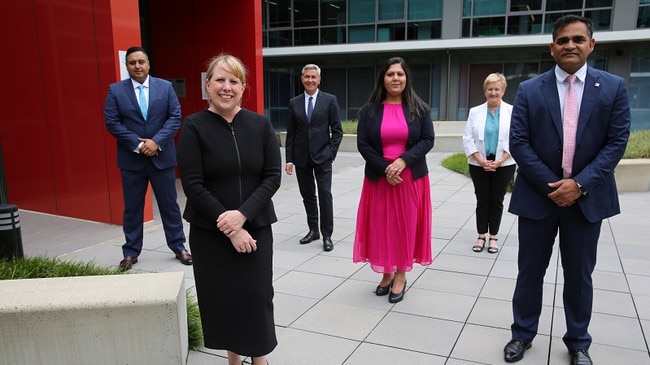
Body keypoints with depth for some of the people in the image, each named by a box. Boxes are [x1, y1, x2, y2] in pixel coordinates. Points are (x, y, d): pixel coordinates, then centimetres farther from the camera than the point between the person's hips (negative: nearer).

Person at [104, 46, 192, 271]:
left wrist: (156, 141, -16)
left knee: (169, 204, 9)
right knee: (132, 208, 9)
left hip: (162, 156, 0)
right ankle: (131, 252, 22)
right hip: (131, 159, 0)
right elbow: (112, 122, -5)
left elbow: (175, 117, -4)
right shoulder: (115, 90, 1)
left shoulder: (165, 87, 2)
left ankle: (179, 247, 22)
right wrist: (138, 144, -14)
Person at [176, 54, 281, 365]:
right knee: (222, 296, 8)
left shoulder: (260, 125, 1)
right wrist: (228, 228, -15)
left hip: (255, 226, 1)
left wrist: (242, 214, -16)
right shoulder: (194, 126, -6)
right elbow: (192, 185, -10)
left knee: (257, 295, 3)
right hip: (210, 231, -1)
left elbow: (273, 176, -3)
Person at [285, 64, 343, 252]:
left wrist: (330, 152, -9)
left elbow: (337, 131, 1)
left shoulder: (330, 100, 0)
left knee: (325, 194, -5)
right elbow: (290, 134, 7)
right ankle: (313, 230, 25)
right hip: (301, 157, 3)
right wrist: (289, 159, 2)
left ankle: (327, 235, 5)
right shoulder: (294, 103, 7)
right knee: (307, 195, 11)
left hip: (322, 156, -3)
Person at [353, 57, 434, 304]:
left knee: (406, 225, 5)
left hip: (411, 178, 0)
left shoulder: (419, 109, 1)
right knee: (381, 226, 5)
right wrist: (385, 169, -15)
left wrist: (403, 160, -18)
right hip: (379, 178, 1)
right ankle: (386, 273, 21)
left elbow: (428, 140, -3)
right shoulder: (370, 110, 0)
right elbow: (362, 144, -4)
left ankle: (401, 276, 18)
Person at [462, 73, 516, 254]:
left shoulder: (512, 112, -1)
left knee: (497, 201, 7)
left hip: (503, 165, -1)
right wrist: (481, 161, -10)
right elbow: (468, 139, -1)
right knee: (482, 201, 7)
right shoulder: (475, 112, 3)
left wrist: (499, 161, -13)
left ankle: (493, 237, 18)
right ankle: (481, 237, 16)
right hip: (479, 165, 1)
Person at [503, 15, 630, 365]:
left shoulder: (613, 87, 2)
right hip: (538, 194, 0)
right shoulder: (529, 90, 0)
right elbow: (519, 143, -5)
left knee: (579, 274, 12)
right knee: (529, 271, 10)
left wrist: (580, 183, -14)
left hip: (587, 196, 1)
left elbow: (616, 141, -3)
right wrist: (551, 184, -13)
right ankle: (522, 334, 27)